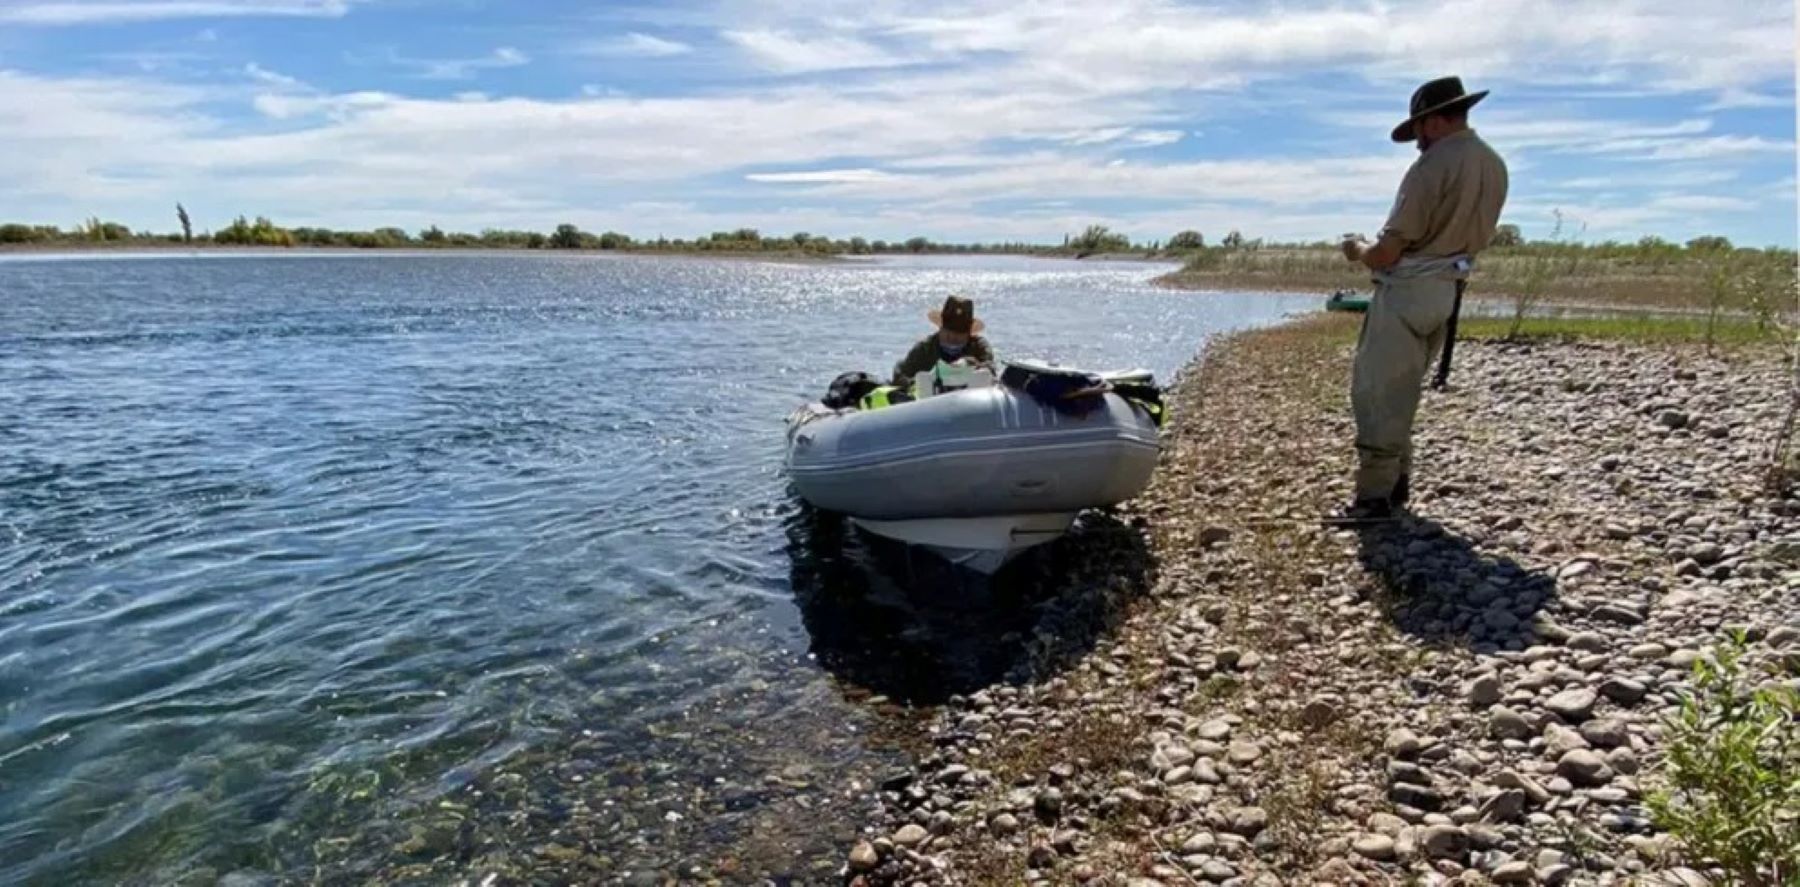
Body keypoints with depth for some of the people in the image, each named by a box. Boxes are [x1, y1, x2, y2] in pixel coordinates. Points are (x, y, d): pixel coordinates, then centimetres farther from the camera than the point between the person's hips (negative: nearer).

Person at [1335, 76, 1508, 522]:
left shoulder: (1433, 165, -16)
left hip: (1406, 290, -9)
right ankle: (1396, 481, 24)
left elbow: (1387, 252, -18)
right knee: (1399, 391, 18)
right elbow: (1470, 237, 19)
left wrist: (1358, 248, 3)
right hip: (1446, 290, 9)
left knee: (1377, 392, -5)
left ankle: (1376, 495, -4)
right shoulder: (1494, 165, 11)